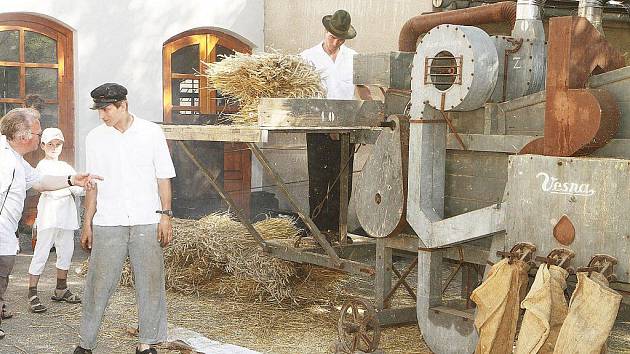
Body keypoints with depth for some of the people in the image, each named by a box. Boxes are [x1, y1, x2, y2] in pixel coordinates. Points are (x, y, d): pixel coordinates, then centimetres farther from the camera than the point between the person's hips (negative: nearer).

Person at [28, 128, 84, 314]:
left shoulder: (65, 167, 18)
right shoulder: (42, 166, -2)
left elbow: (80, 189, 10)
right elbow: (51, 192, -15)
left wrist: (78, 186, -12)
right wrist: (71, 186, -8)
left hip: (66, 216, 7)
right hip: (49, 216, -7)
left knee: (66, 252, 11)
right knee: (41, 254, -7)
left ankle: (61, 289, 23)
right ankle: (32, 295, -6)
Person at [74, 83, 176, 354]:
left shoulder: (151, 133, 2)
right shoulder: (95, 138, 5)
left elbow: (163, 177, 5)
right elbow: (93, 184, 9)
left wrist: (165, 215, -1)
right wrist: (87, 224, 7)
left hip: (147, 222, 0)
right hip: (108, 223, 1)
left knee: (150, 283, 2)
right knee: (99, 283, 0)